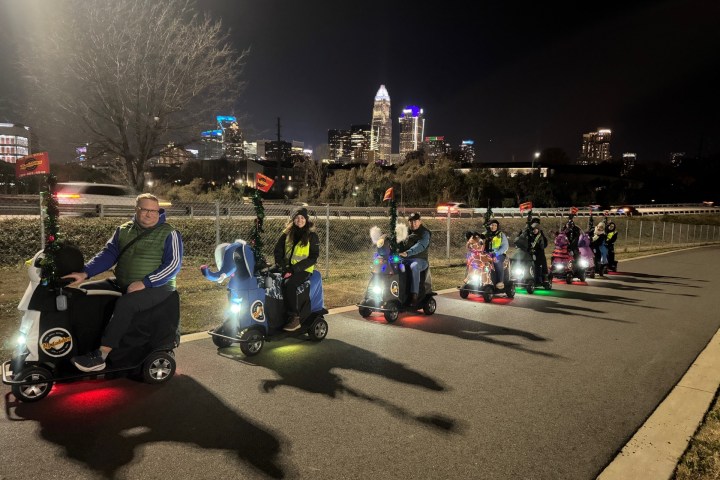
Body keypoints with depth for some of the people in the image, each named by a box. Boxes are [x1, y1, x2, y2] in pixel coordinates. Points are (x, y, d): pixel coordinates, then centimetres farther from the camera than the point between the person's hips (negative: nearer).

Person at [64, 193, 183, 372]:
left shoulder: (169, 234, -6)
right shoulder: (123, 230, 10)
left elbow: (173, 264, -14)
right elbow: (108, 254, 1)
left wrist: (144, 283, -23)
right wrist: (85, 273, -16)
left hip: (156, 287, -7)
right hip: (122, 284, 7)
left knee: (125, 304, -32)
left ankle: (100, 356, -26)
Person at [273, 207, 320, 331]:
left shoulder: (312, 236, 1)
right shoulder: (287, 234, 12)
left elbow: (313, 257, -6)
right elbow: (277, 251, 8)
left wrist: (295, 268, -15)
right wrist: (284, 266, -9)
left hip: (304, 270, -4)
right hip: (287, 268, 4)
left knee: (289, 284, -32)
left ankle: (295, 318, -26)